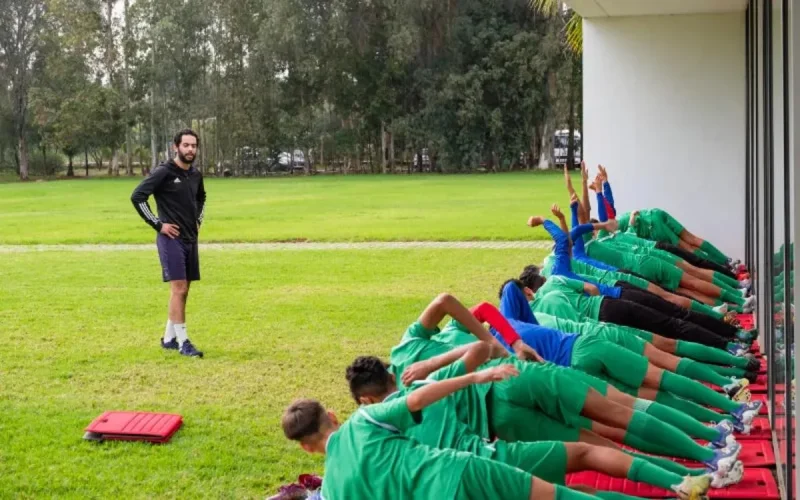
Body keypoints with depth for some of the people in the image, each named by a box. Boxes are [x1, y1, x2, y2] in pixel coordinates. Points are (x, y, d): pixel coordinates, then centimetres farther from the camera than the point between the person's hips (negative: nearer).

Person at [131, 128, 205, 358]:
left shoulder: (196, 175, 10)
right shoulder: (163, 172, -11)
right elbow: (137, 196, -16)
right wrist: (158, 224, -15)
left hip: (191, 238, 7)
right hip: (171, 238, -7)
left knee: (183, 291, 10)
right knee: (178, 289, -11)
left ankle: (169, 338, 21)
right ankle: (183, 342, -7)